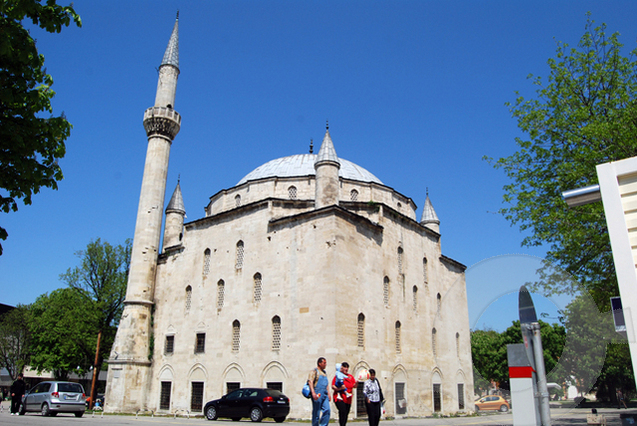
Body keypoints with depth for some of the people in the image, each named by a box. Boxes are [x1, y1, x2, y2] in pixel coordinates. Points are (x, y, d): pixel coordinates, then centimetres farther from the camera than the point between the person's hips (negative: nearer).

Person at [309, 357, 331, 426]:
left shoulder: (324, 373, 21)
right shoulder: (314, 371, -3)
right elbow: (310, 382, -13)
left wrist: (328, 394, 20)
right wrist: (313, 393, -23)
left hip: (324, 394, 7)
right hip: (317, 395, -7)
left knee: (327, 410, -7)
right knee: (316, 412, -2)